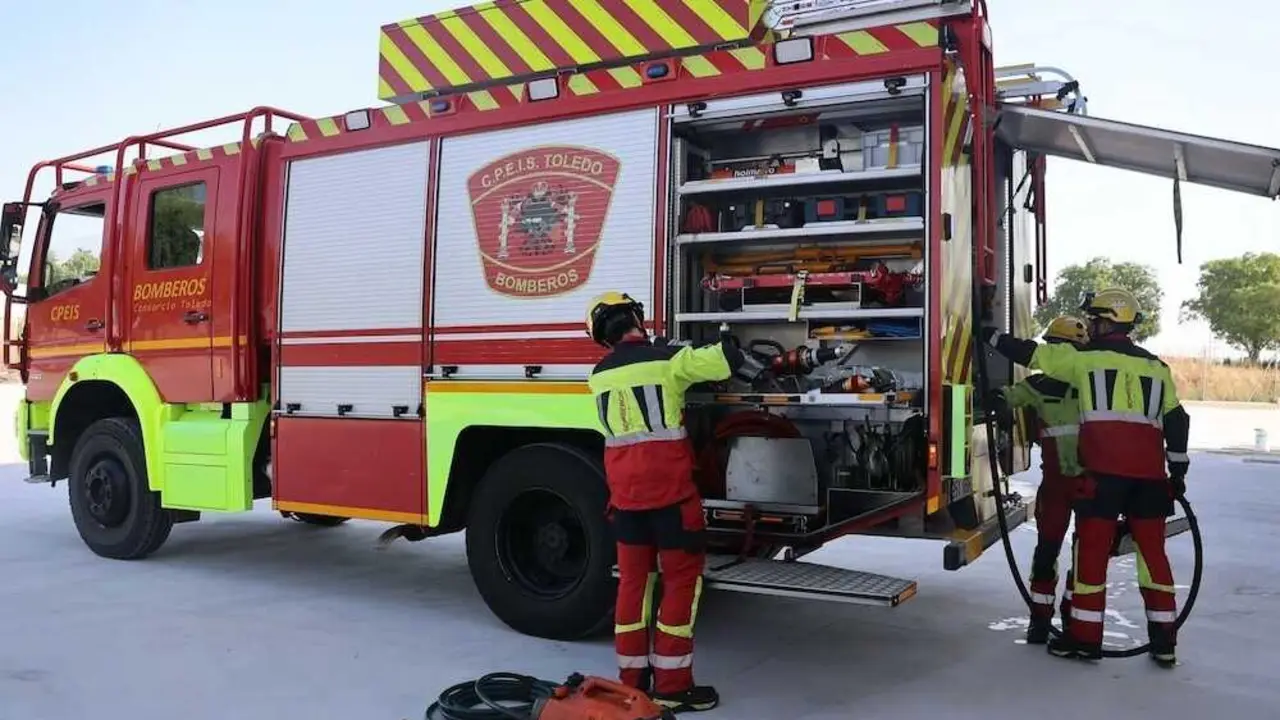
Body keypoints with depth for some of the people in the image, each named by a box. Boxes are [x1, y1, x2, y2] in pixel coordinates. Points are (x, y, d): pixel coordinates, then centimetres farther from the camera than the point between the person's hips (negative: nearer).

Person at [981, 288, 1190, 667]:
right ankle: (1164, 642, 17)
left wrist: (991, 336, 19)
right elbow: (1176, 420, 17)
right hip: (1150, 471, 5)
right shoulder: (1156, 366, 17)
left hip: (1104, 469, -5)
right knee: (1153, 549, 12)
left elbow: (1031, 354, 7)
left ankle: (1084, 637, 6)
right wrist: (1178, 471, 23)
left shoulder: (1084, 357, 3)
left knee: (1092, 548, 2)